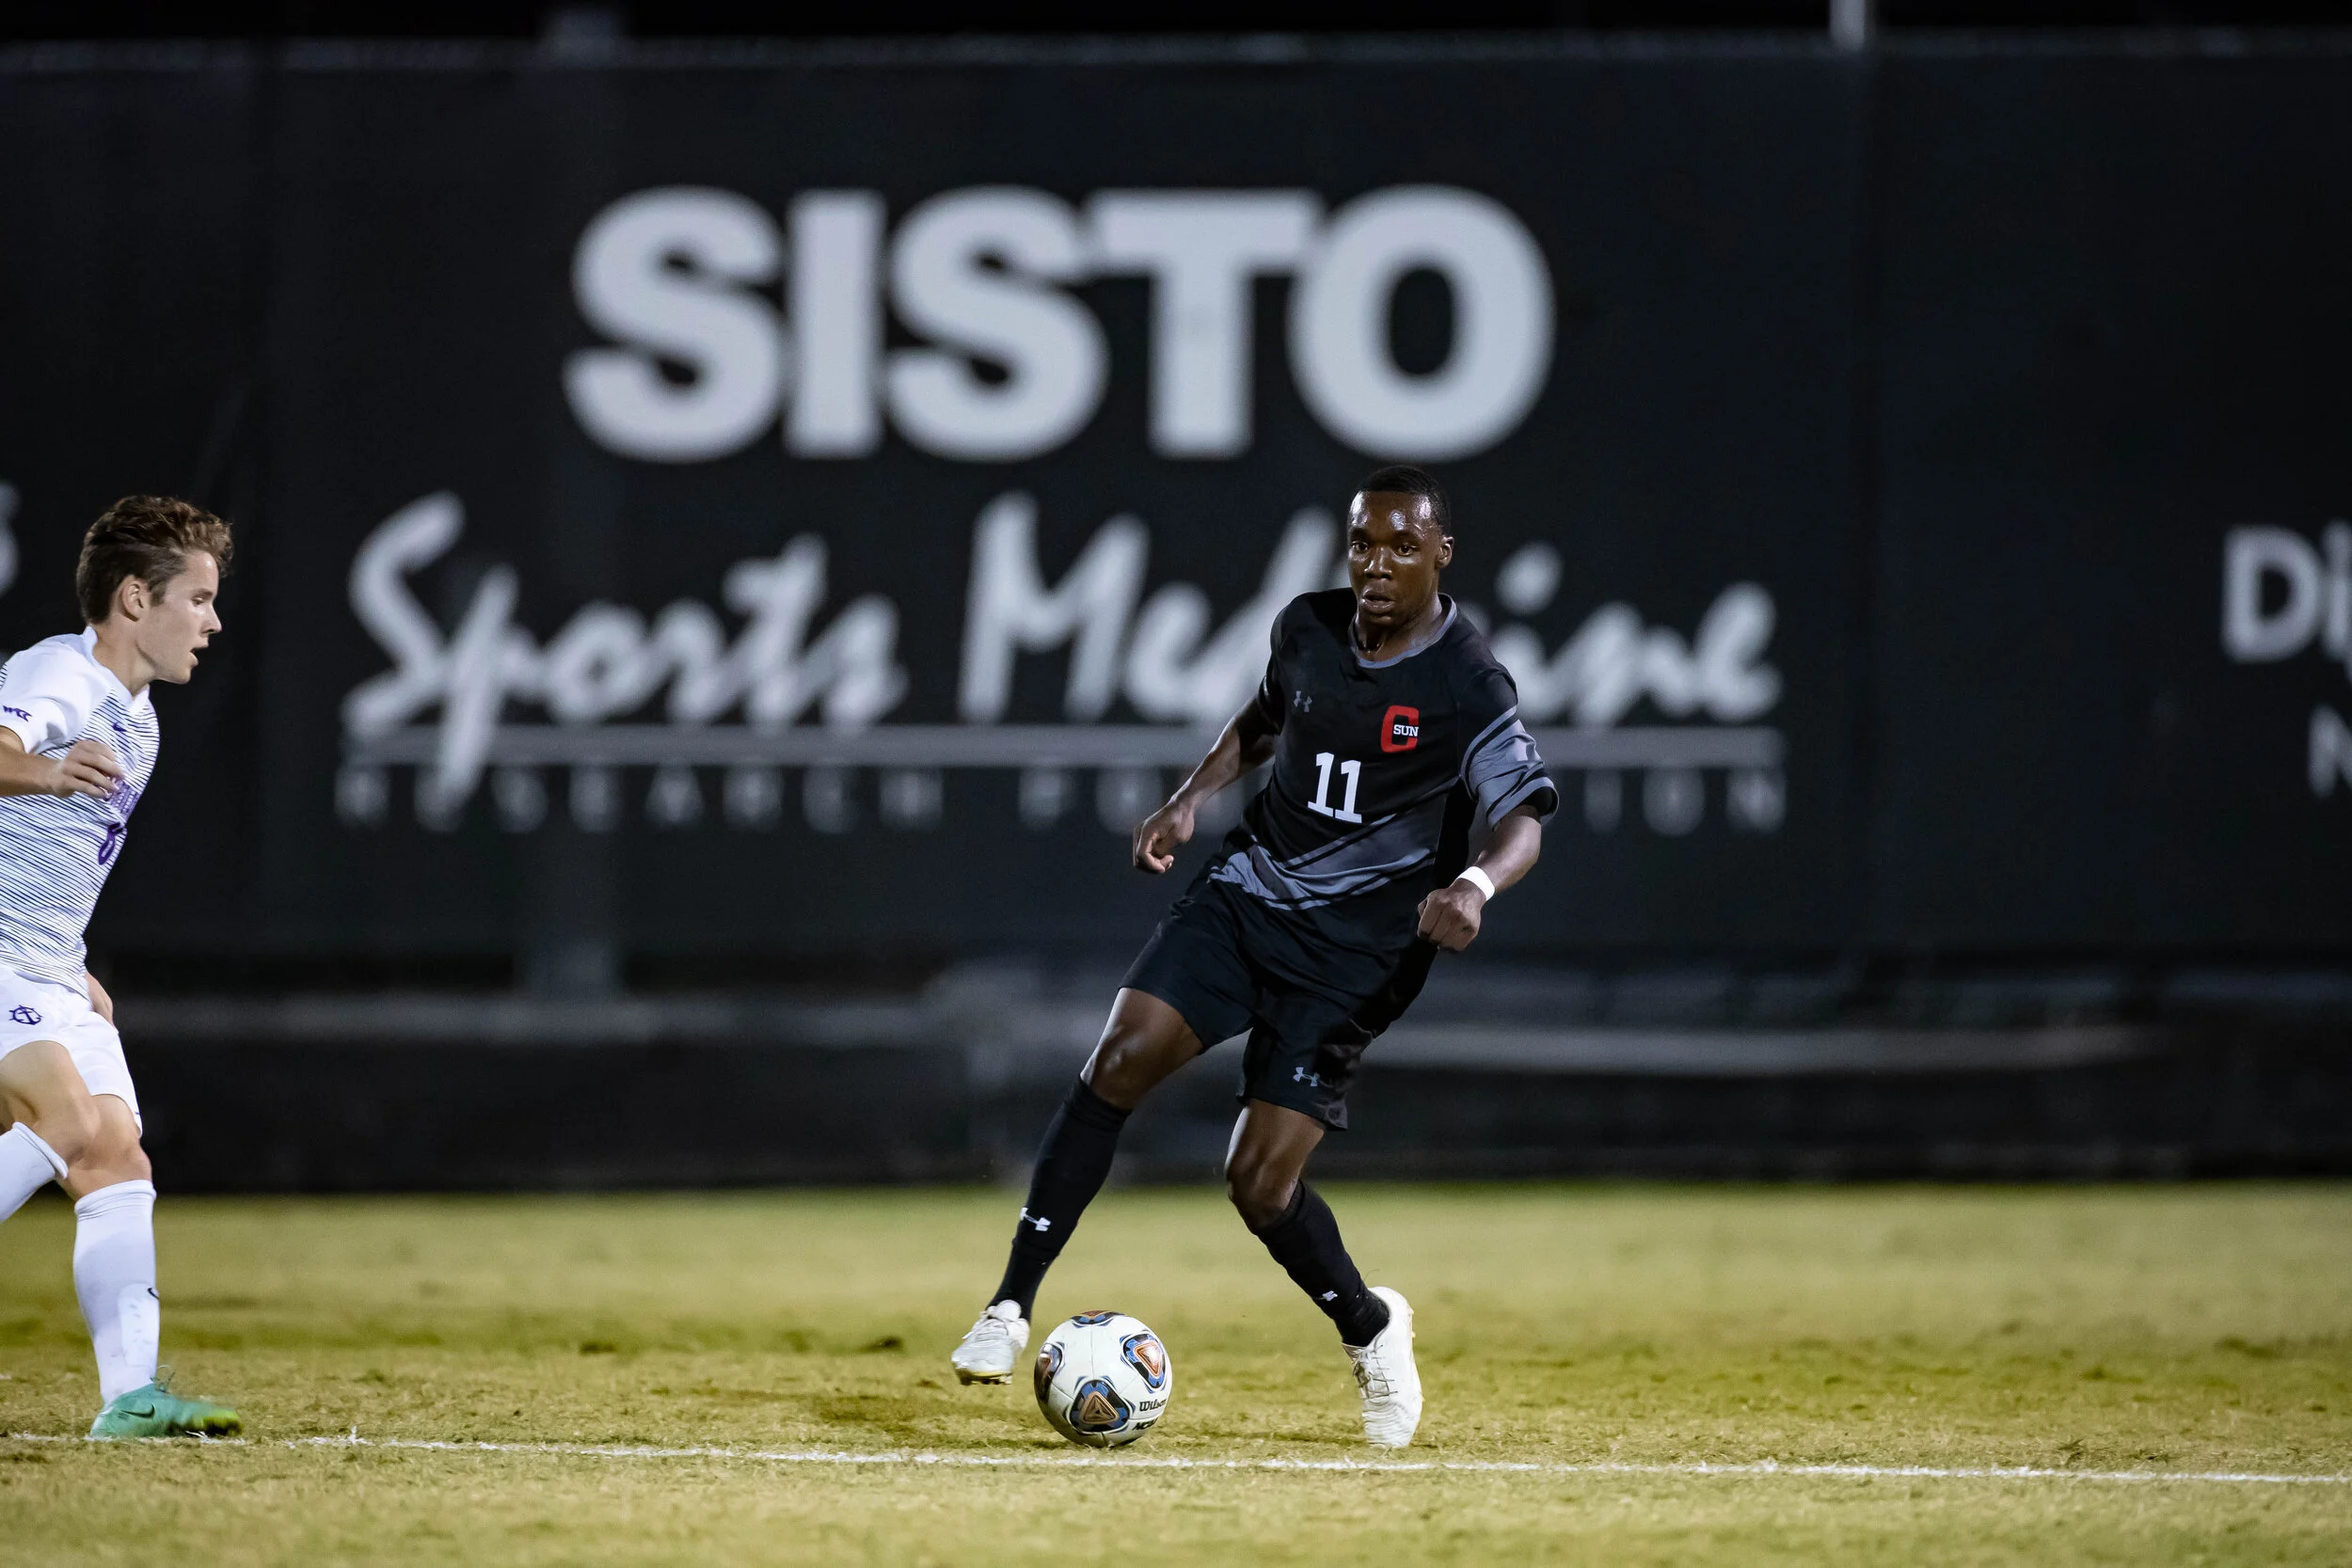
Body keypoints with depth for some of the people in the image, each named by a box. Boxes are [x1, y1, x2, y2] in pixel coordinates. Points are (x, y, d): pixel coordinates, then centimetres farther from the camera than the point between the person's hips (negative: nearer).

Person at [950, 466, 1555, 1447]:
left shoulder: (1468, 686, -14)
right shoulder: (1306, 629, 3)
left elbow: (1522, 816, -22)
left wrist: (1474, 884, -44)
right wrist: (1192, 796, 9)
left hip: (1352, 946, -5)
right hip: (1248, 888, 5)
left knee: (1259, 1183, -10)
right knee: (1122, 1060, -18)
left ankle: (1370, 1330, 21)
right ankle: (1011, 1309, -12)